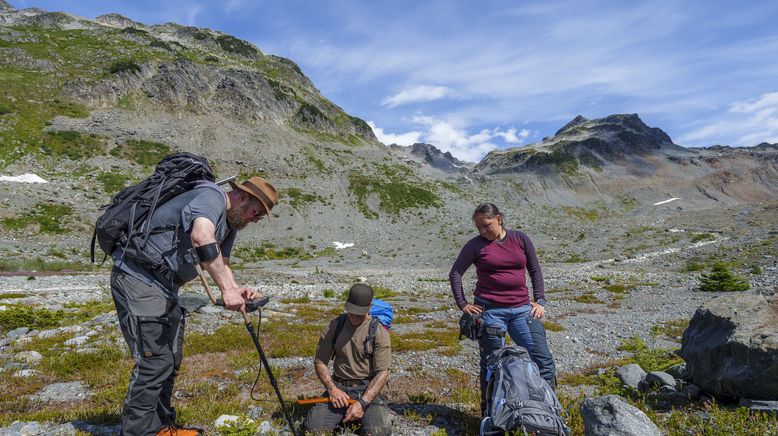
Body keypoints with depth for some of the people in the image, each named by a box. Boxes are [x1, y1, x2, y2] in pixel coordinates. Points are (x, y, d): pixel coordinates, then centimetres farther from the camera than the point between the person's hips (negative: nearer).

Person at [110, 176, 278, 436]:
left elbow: (220, 262, 14)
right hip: (137, 276, -10)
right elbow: (201, 238, -38)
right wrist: (226, 289, -38)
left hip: (164, 285, 10)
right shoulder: (212, 196, -19)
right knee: (155, 360, -10)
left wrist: (236, 290, -6)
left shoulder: (230, 224, 12)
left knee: (172, 358, 15)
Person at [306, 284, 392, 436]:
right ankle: (343, 416, 11)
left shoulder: (379, 332, -9)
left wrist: (362, 403, -22)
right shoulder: (334, 326, -1)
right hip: (338, 386, 2)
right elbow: (320, 362, 4)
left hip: (367, 389, -2)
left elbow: (382, 372, -12)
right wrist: (332, 389, -13)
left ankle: (361, 414, 9)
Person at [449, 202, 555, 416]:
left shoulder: (520, 239, 6)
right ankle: (489, 411, 24)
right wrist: (462, 304, -4)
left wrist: (540, 300, 6)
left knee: (543, 360, 2)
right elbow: (455, 273, 1)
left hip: (522, 308, 3)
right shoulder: (476, 245, -2)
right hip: (490, 311, -3)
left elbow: (535, 270, 13)